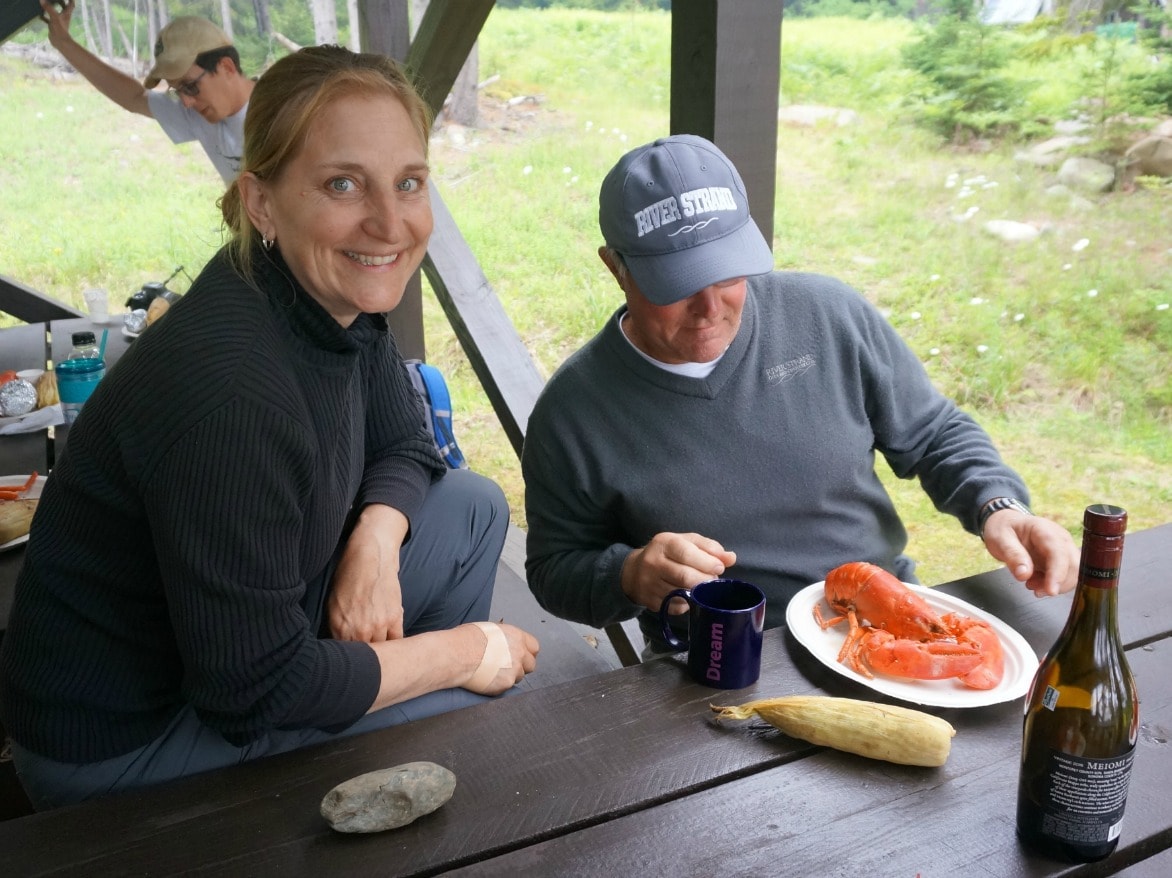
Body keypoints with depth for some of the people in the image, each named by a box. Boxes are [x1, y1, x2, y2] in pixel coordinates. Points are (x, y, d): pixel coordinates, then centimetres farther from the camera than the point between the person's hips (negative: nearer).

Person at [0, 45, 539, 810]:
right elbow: (258, 689, -28)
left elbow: (405, 445, 6)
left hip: (239, 628, 8)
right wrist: (460, 653, -16)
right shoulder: (230, 389, -34)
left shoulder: (336, 293, -9)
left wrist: (375, 544, -15)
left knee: (474, 508, 5)